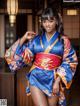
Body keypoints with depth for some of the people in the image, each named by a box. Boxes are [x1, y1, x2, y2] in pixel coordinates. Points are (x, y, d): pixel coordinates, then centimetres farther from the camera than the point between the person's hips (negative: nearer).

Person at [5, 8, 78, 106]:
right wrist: (23, 38, -3)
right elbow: (22, 55, 5)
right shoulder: (36, 39, 5)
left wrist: (58, 81, -9)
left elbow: (69, 63, -2)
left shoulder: (63, 40, 0)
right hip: (37, 78, 0)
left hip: (54, 80, 0)